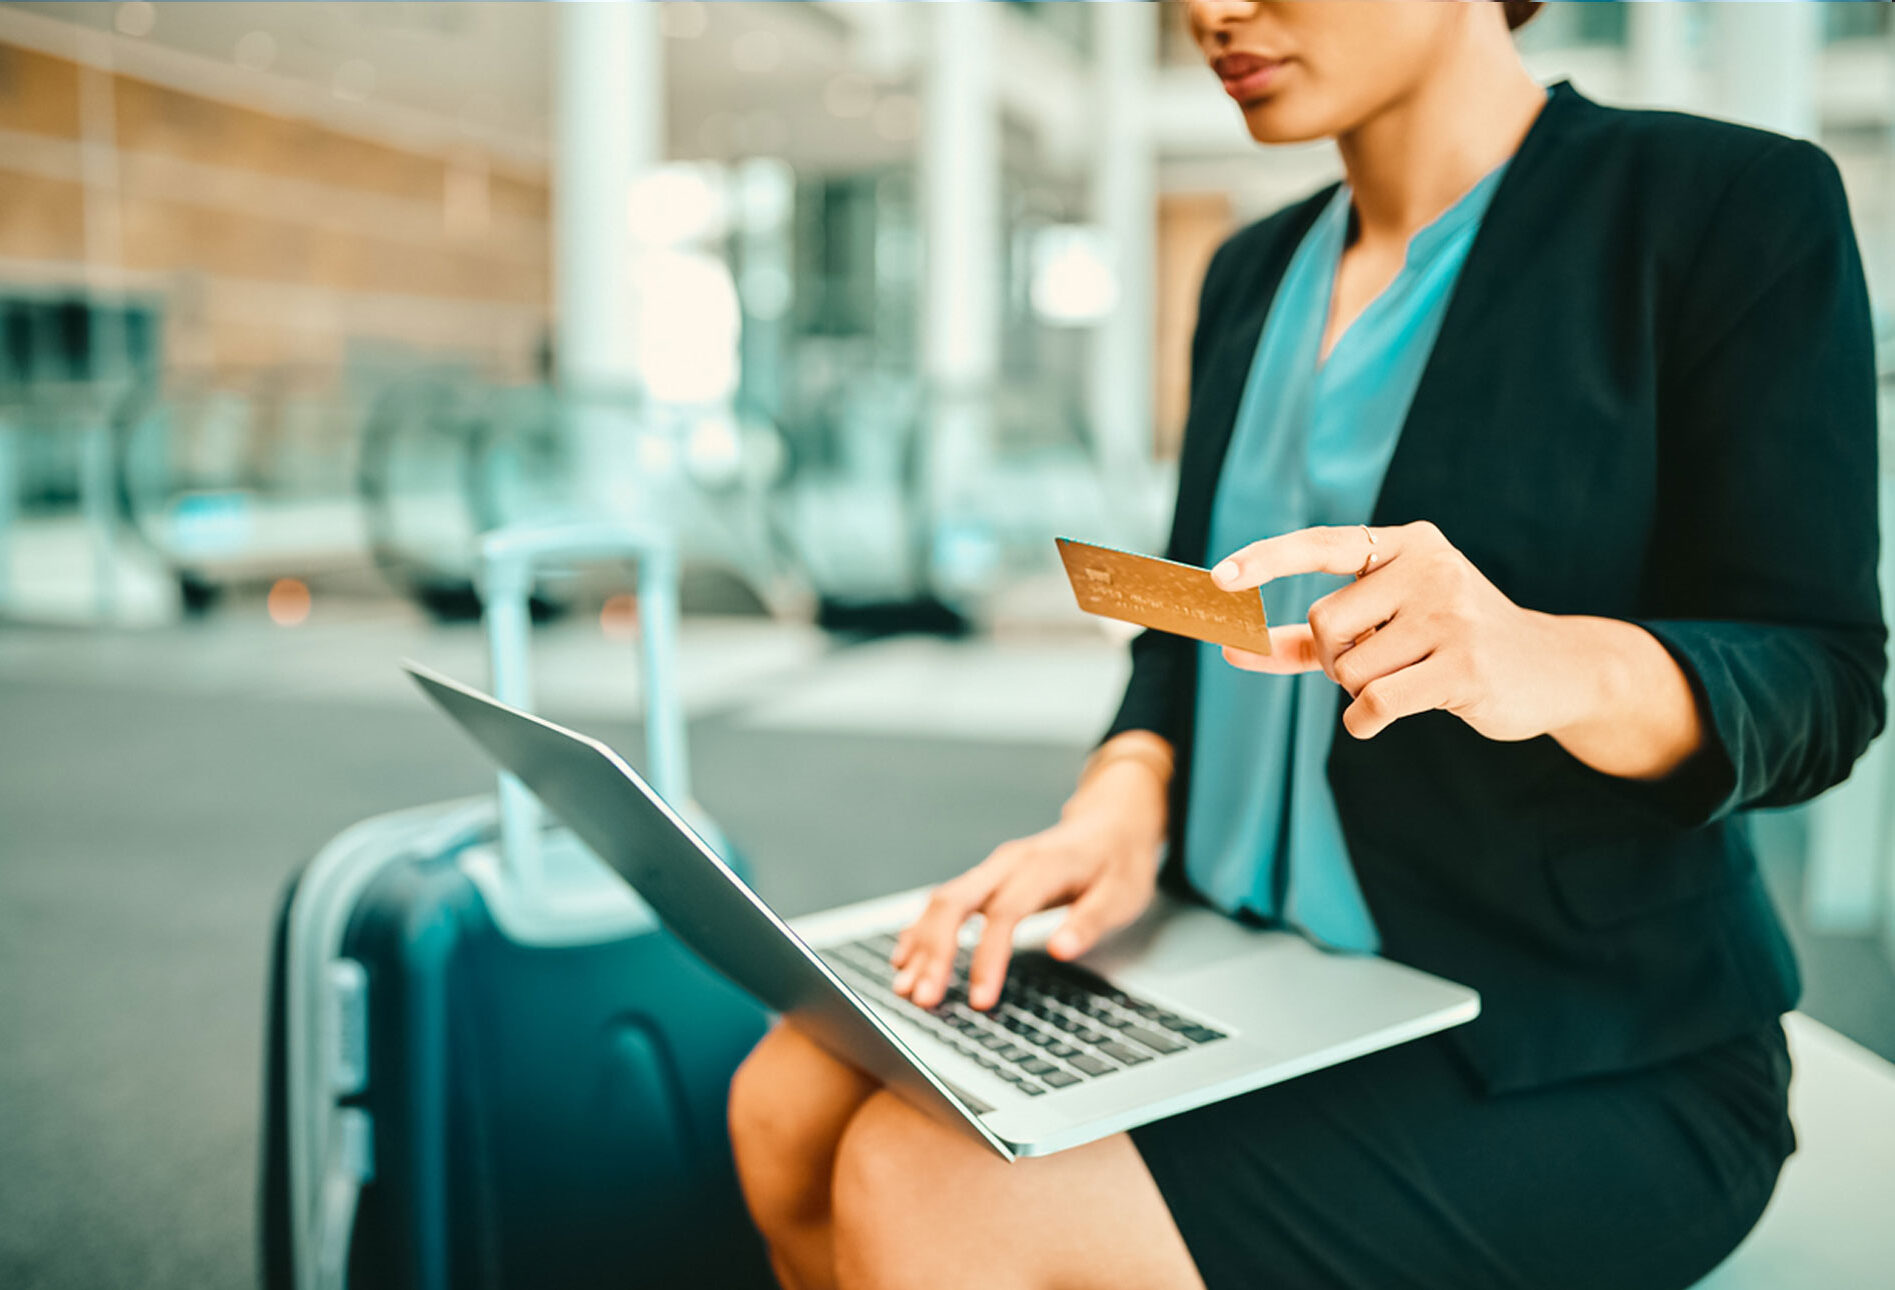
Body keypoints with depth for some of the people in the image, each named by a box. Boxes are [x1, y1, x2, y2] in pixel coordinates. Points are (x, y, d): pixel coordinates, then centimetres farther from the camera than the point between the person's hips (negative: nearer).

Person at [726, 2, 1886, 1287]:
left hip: (1575, 1059, -6)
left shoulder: (1733, 202, -8)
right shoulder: (1255, 273, 12)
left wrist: (1557, 662, -34)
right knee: (788, 1110, -9)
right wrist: (1123, 803, -9)